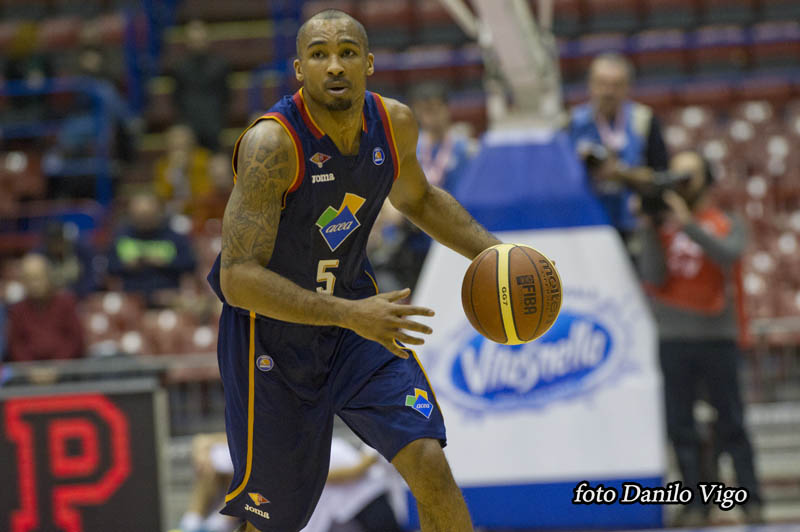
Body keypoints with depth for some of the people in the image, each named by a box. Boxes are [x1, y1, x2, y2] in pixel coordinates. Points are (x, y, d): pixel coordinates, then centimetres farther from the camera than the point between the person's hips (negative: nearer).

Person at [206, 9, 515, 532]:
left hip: (356, 306, 4)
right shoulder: (272, 143, -28)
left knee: (429, 465, -14)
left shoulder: (395, 124, -8)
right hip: (273, 330, -4)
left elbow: (417, 199, 16)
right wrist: (349, 315, -37)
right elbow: (239, 279, -31)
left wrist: (493, 252, 2)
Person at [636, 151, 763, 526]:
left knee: (731, 424, -2)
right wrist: (649, 231, -12)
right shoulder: (662, 226, 8)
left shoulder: (728, 225, 6)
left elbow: (728, 255, -17)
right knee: (681, 426, 0)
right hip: (673, 338, 1)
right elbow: (654, 278, -4)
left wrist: (688, 222, -25)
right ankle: (695, 502, 3)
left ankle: (751, 500, 2)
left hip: (717, 337, -1)